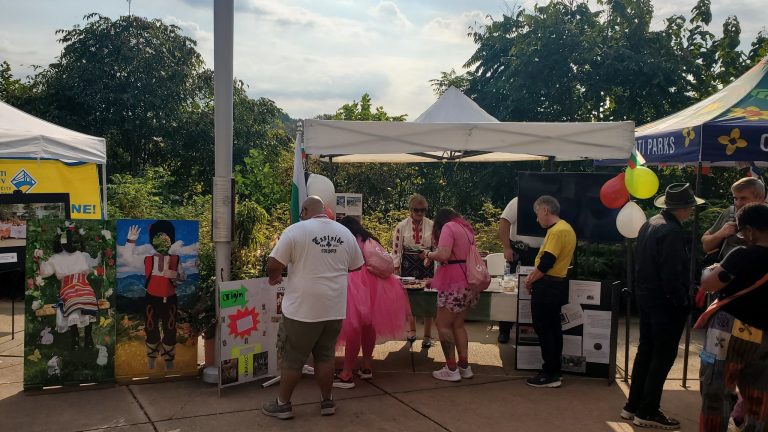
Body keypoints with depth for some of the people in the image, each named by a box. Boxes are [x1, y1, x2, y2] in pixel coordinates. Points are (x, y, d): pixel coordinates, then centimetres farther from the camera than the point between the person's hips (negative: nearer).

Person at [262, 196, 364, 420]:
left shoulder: (296, 230, -10)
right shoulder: (345, 233, 5)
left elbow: (273, 266, -11)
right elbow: (356, 267, 17)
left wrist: (274, 278, 10)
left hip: (302, 308, -4)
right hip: (335, 308, 5)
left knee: (291, 358, 9)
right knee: (326, 356, 18)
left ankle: (283, 404, 20)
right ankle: (327, 401, 25)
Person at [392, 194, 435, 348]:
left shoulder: (431, 225, -2)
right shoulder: (401, 226, -3)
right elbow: (396, 249, 0)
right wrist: (396, 268, -2)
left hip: (426, 263, -1)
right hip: (408, 264, 1)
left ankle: (427, 335, 8)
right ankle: (412, 330, 28)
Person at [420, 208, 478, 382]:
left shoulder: (448, 227, -7)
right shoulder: (466, 227, 17)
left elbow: (443, 255, -20)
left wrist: (428, 254, 0)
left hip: (455, 283, -8)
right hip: (467, 280, 9)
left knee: (443, 325, 0)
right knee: (458, 325, 16)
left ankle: (451, 369, 1)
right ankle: (464, 366, 18)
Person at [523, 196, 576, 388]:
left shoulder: (557, 231, -20)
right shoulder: (564, 228, 12)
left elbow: (546, 263, -23)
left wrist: (530, 281, -9)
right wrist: (534, 276, 9)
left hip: (548, 287, -10)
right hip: (556, 285, 10)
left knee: (544, 330, -3)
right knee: (552, 328, 15)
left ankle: (550, 375, 3)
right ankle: (554, 371, 23)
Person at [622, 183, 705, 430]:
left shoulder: (649, 224, 7)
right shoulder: (672, 232, -21)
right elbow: (672, 274, -24)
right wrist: (683, 302, -14)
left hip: (646, 297, 9)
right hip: (666, 302, -9)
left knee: (646, 351, 16)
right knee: (663, 356, 1)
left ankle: (633, 406, 23)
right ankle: (648, 412, 8)